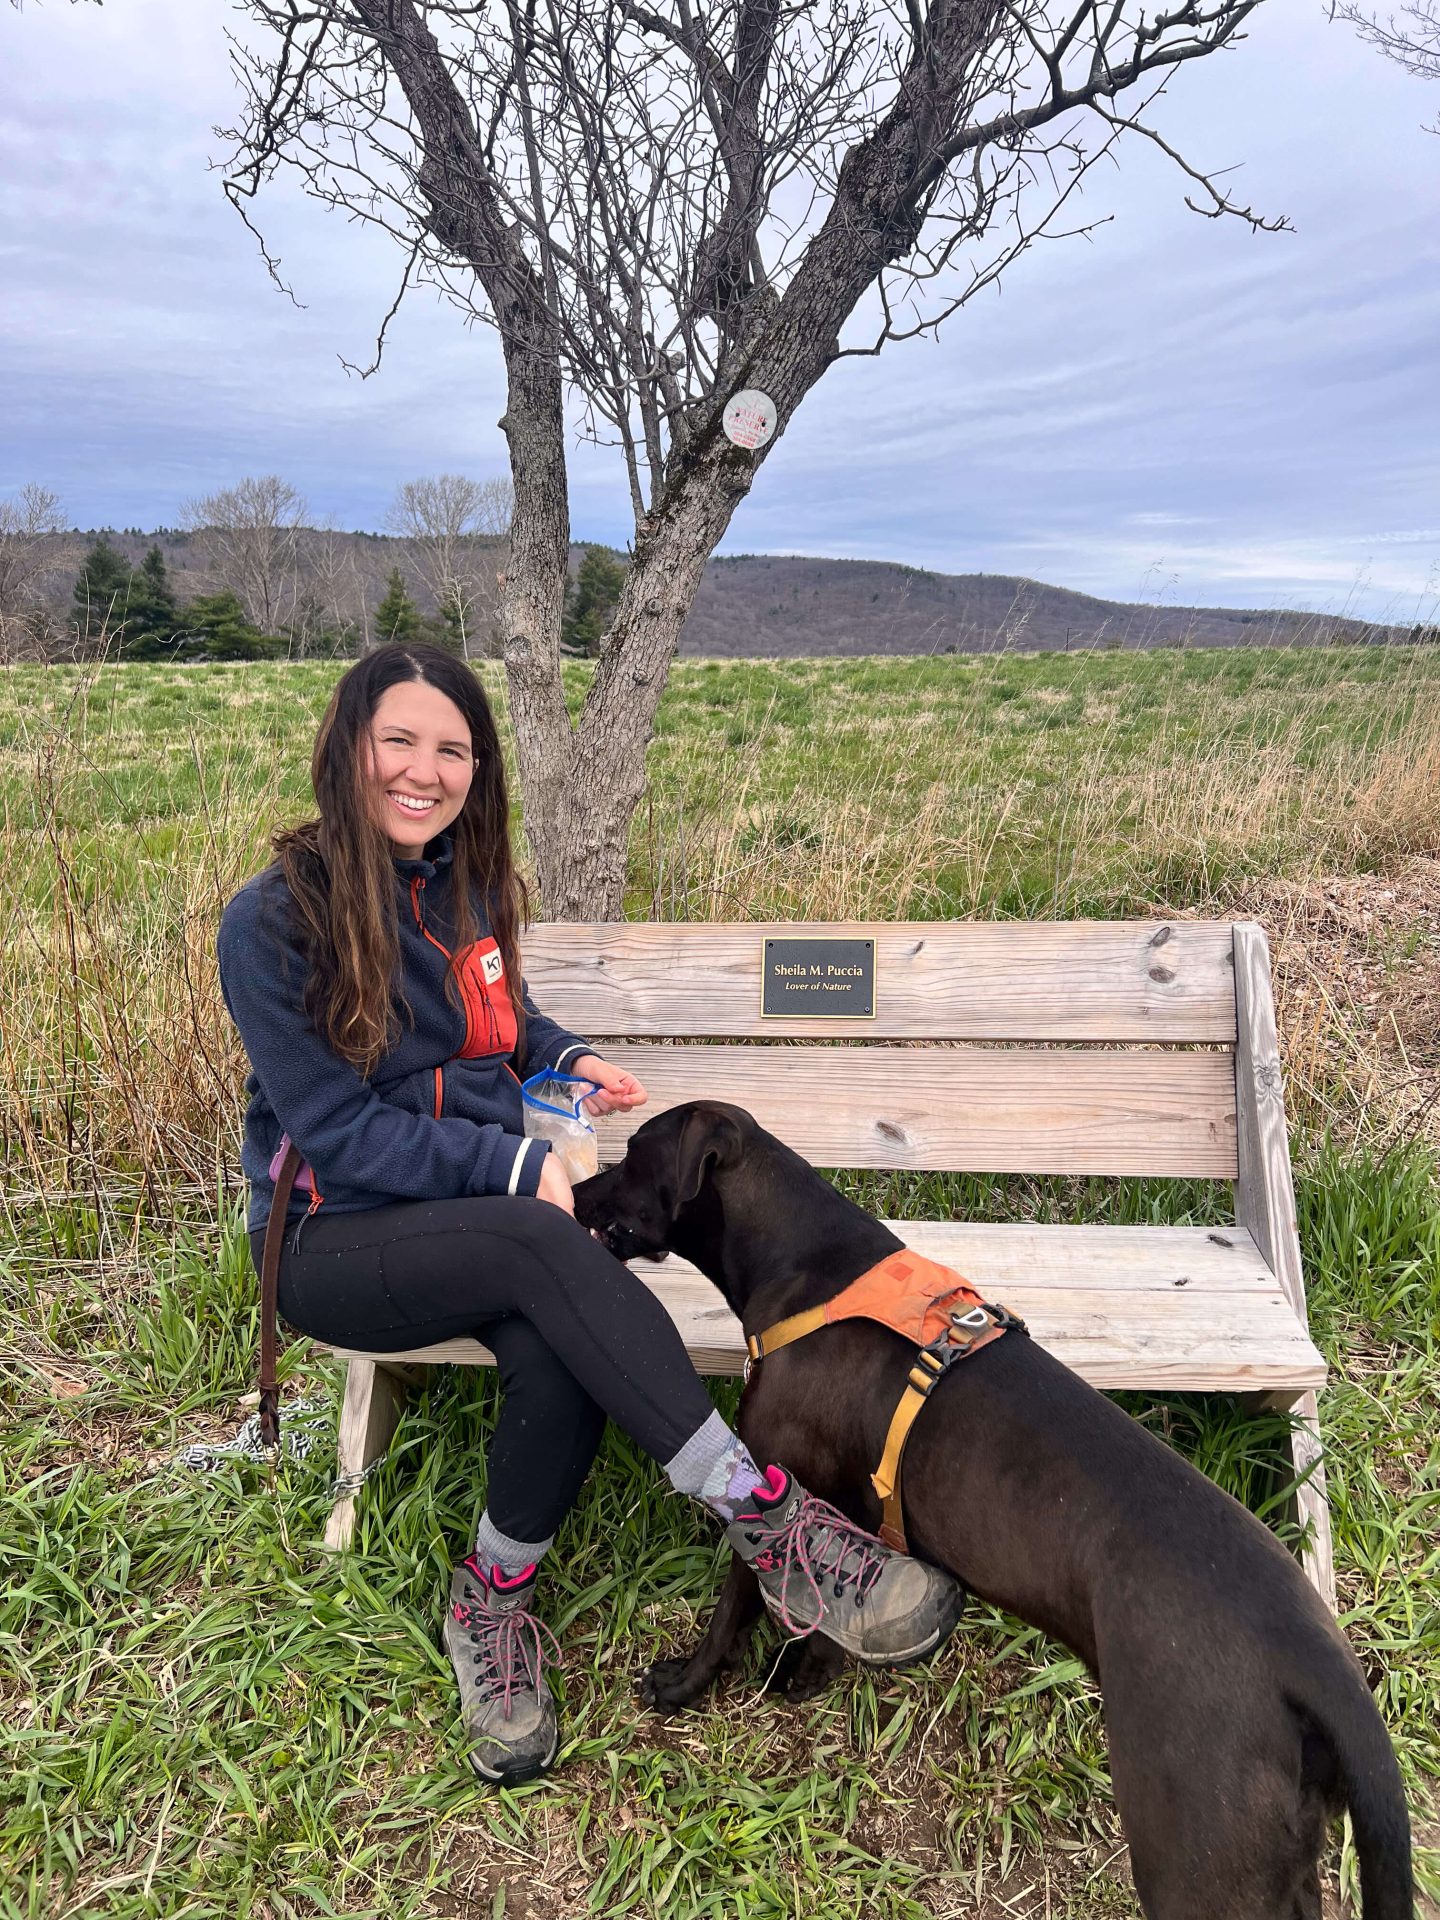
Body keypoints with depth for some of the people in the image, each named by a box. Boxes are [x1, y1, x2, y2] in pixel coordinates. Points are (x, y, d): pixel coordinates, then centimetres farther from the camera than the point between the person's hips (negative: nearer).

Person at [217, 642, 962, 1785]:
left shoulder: (467, 883, 6)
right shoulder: (273, 921, -13)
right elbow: (339, 1132, -15)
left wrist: (563, 1058, 2)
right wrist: (518, 1167, -21)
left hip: (484, 1213, 5)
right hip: (335, 1240, -5)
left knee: (561, 1353, -29)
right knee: (545, 1249, -35)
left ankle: (495, 1600, -3)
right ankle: (768, 1520, -31)